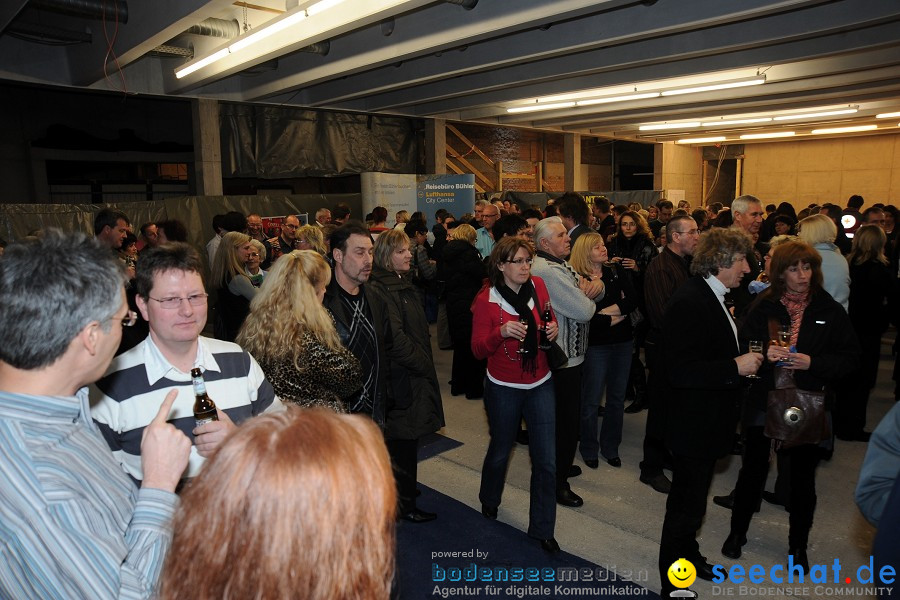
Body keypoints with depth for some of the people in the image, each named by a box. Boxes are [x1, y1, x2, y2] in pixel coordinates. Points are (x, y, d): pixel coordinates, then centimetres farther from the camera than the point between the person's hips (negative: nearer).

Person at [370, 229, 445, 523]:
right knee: (403, 441, 2)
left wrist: (425, 363, 12)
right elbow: (395, 339, -23)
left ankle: (402, 488, 34)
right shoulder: (380, 290, -18)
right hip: (402, 377, -9)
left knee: (403, 438, 19)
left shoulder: (404, 284, 14)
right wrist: (424, 365, -14)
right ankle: (405, 504, 15)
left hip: (414, 374, 9)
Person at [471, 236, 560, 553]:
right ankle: (489, 500, 50)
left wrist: (553, 328, -12)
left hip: (540, 385, 3)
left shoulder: (537, 286, -5)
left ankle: (542, 528, 24)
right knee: (500, 451, 18)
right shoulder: (486, 299, -15)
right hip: (504, 388, -2)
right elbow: (478, 350, -14)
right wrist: (501, 332, -33)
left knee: (547, 460, 4)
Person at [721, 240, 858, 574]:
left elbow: (849, 356, -2)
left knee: (803, 477, 13)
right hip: (764, 400, 0)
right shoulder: (763, 307, -1)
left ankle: (798, 546, 32)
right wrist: (763, 354, -20)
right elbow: (741, 347, 0)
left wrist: (812, 362, -18)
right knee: (753, 469, 11)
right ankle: (737, 532, 31)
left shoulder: (830, 311, -1)